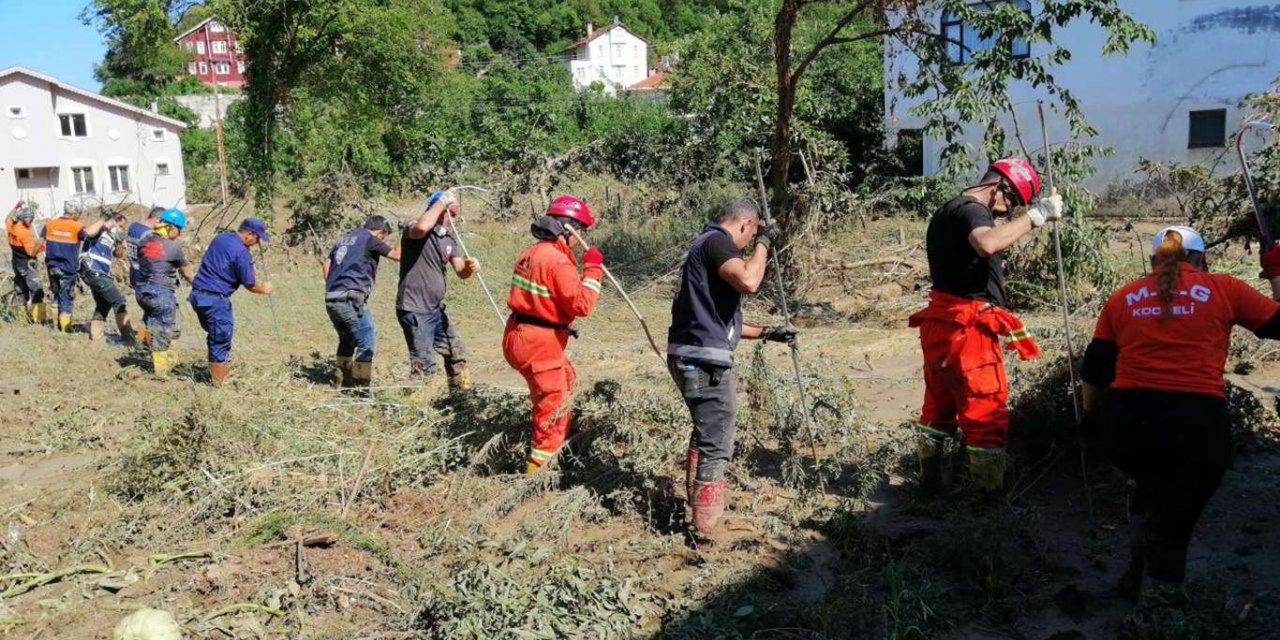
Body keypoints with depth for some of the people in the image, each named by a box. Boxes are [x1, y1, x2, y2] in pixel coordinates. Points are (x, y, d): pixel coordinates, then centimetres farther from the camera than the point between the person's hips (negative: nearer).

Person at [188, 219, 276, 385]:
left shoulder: (220, 237, 10)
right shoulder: (242, 253, -15)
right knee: (221, 338, 3)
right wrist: (264, 289, 13)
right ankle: (220, 379, 10)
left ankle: (222, 370, 30)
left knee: (216, 335, 21)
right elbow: (250, 285, -8)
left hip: (197, 294, 9)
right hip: (215, 298, -9)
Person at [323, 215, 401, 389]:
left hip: (331, 300, 8)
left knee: (347, 341, 21)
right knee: (366, 344, -3)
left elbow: (327, 263, 21)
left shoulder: (344, 239, 21)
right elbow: (397, 255, -2)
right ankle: (360, 387, -7)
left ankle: (347, 385, 27)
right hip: (350, 299, -8)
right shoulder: (370, 239, -1)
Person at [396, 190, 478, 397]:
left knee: (456, 352, 20)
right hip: (414, 310, -9)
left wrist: (469, 267, -20)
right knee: (424, 366, -11)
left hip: (436, 310, 9)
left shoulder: (448, 239, 11)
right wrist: (442, 202, -24)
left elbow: (460, 271, 4)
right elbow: (421, 227, -37)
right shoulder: (414, 229, -11)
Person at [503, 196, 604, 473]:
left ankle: (555, 439, 47)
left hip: (519, 334, 10)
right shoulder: (558, 261, -20)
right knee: (553, 404, 2)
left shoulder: (532, 252, 10)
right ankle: (537, 468, 11)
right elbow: (582, 305, -23)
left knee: (566, 379, 30)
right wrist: (593, 268, -15)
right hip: (539, 343, -10)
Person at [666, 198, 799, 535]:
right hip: (704, 359, -11)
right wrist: (764, 243, -11)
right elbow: (748, 281, -28)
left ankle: (697, 504, 40)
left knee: (706, 434, 26)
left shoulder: (707, 243, 22)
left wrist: (766, 332, 26)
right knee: (716, 443, -2)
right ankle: (707, 529, 3)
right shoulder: (716, 241, -9)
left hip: (692, 355, 11)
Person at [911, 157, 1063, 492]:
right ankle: (991, 494, 3)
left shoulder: (946, 211, 19)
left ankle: (931, 480, 30)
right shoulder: (972, 210, -13)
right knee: (988, 418, -3)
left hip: (939, 326, 10)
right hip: (967, 330, -10)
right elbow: (987, 244, -35)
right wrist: (1036, 215, -27)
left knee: (939, 408, 19)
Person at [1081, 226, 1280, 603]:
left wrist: (1091, 416, 31)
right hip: (1196, 422, -3)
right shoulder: (1222, 289, 9)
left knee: (1151, 488, 33)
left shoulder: (1123, 297, 15)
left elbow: (1094, 370, 16)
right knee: (1174, 519, 15)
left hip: (1126, 420, 3)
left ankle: (1140, 577, 36)